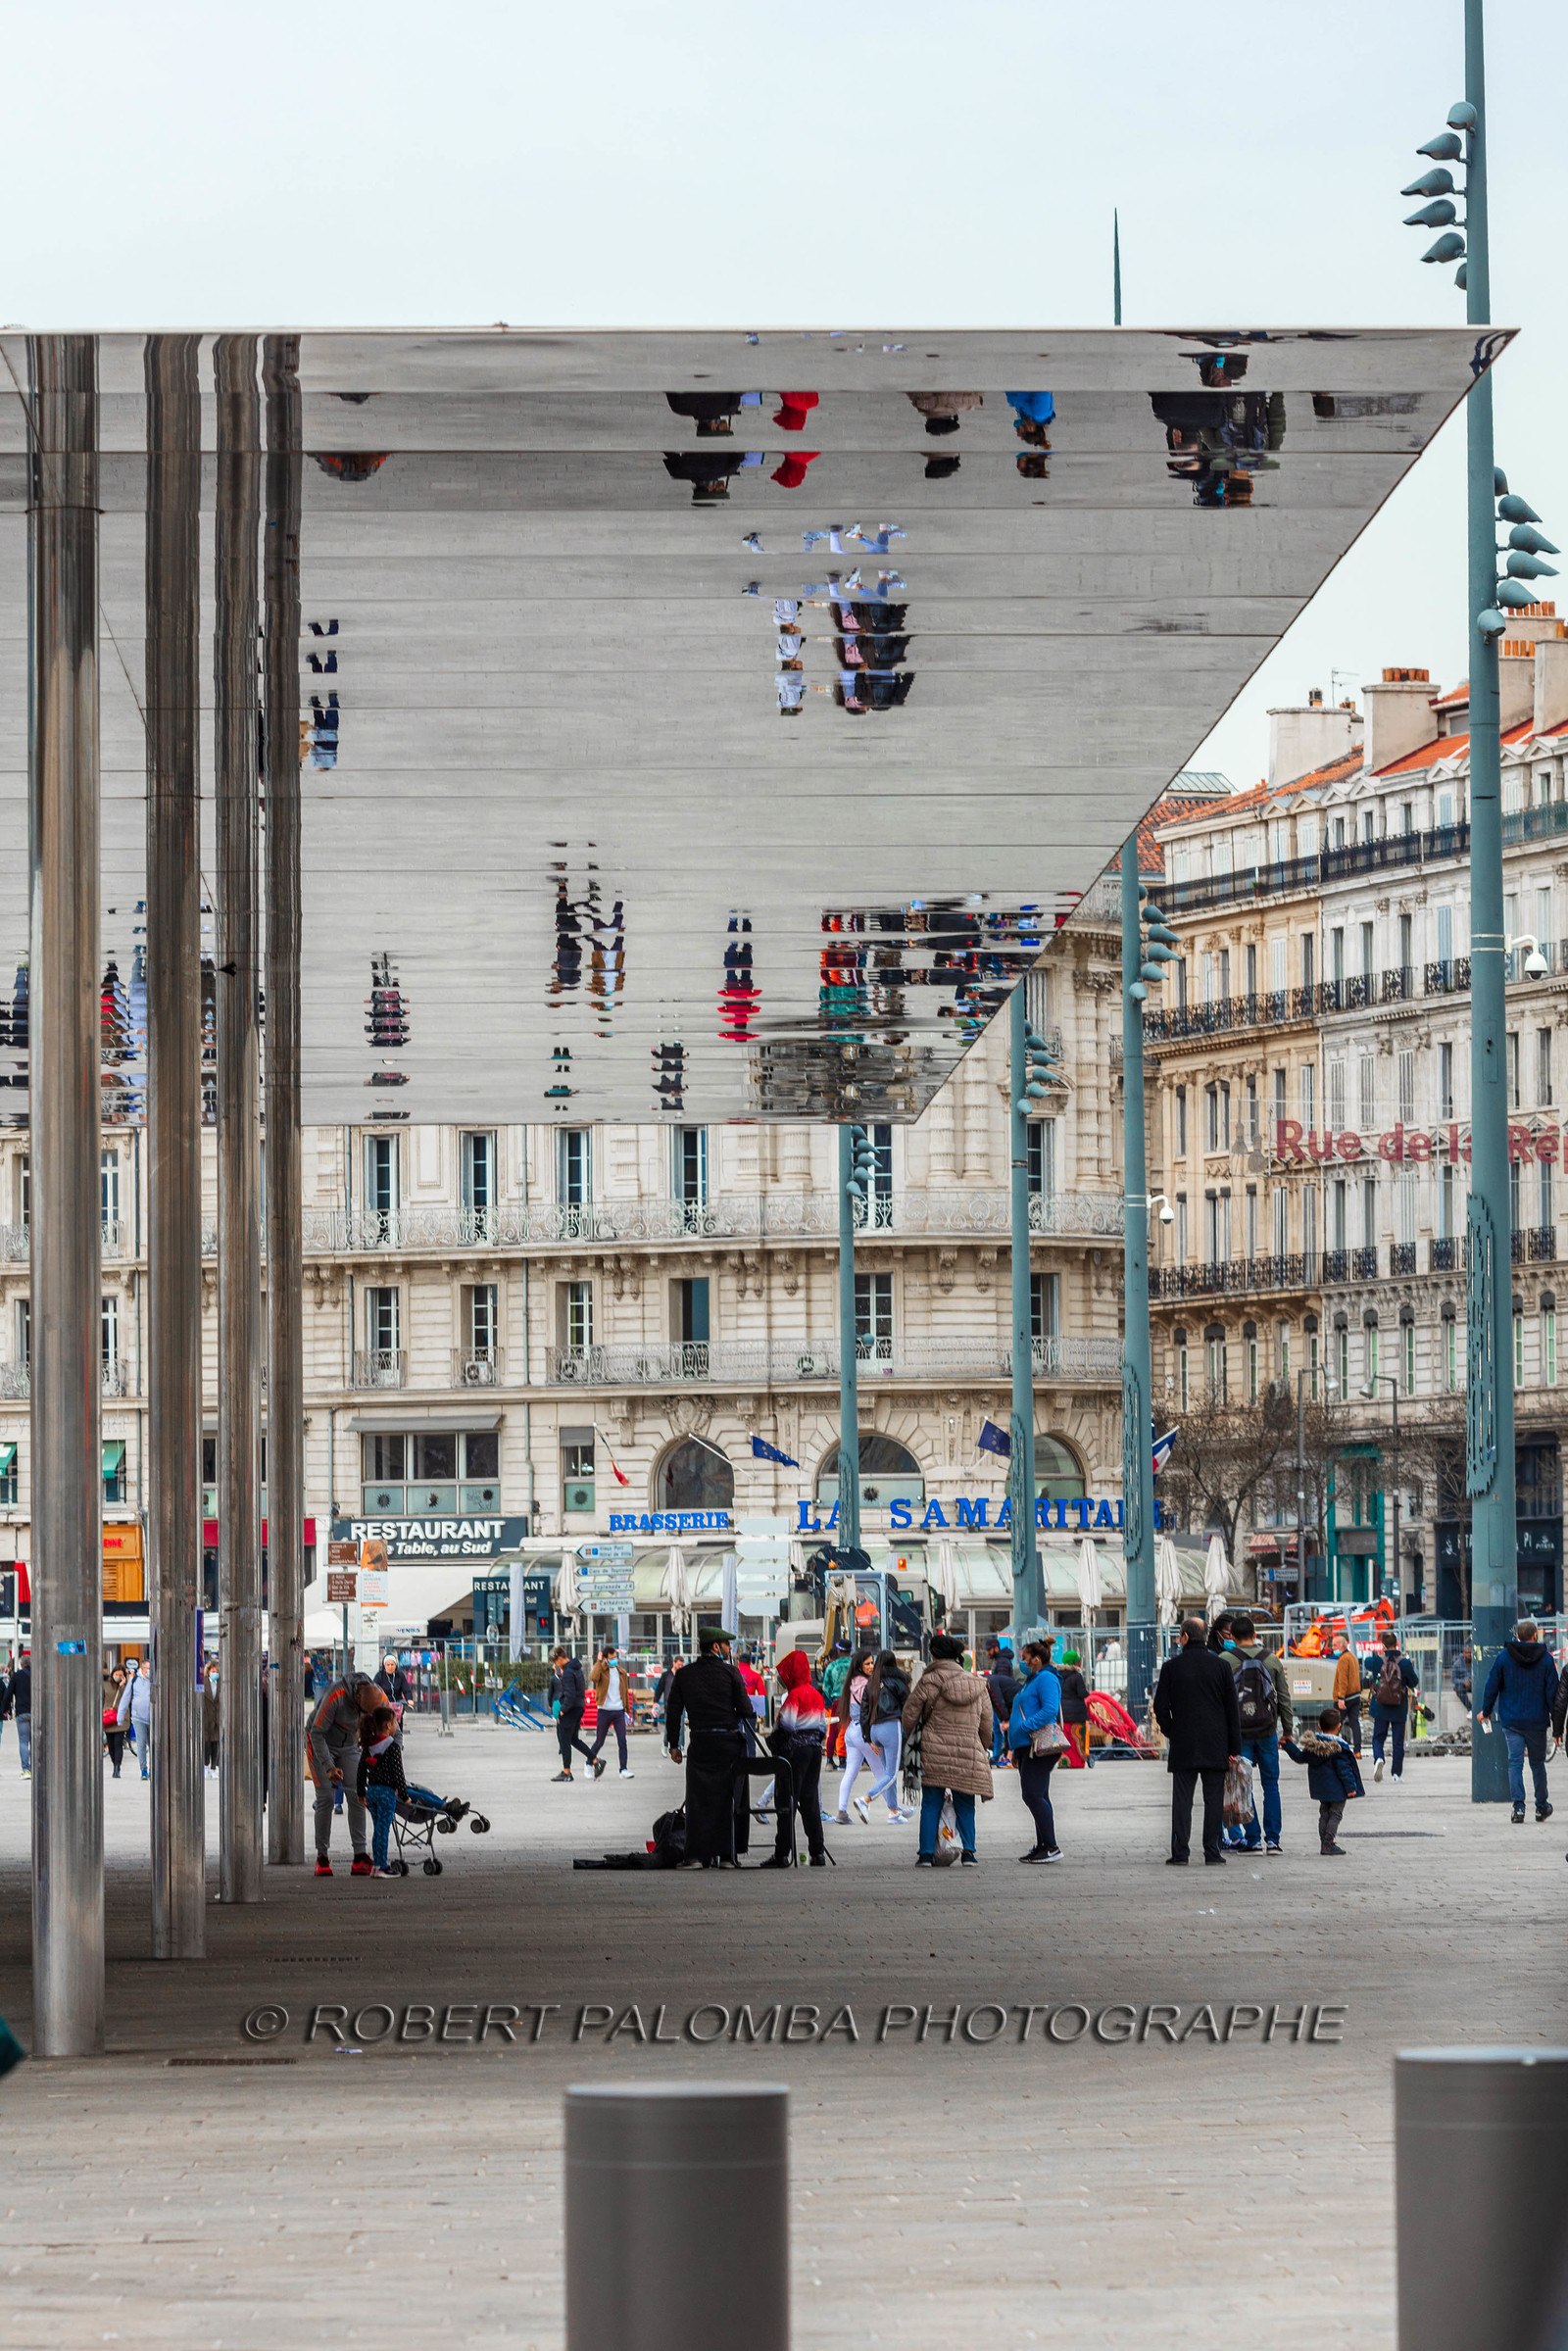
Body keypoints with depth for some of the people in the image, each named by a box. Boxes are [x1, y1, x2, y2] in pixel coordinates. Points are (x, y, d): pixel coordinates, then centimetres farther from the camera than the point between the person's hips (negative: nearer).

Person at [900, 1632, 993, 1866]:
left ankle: (927, 1853, 1)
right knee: (964, 1804, 12)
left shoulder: (930, 1681, -4)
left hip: (934, 1752, -3)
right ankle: (969, 1851, 4)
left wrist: (910, 1737, 21)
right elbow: (986, 1722, 16)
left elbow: (910, 1713, 1)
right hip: (969, 1754, 3)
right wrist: (983, 1750, 28)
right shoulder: (977, 1685, 9)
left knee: (931, 1803, 4)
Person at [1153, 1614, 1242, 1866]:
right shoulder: (1222, 1666, -1)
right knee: (1213, 1798, 4)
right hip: (1215, 1745, 0)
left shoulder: (1171, 1667, -3)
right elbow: (1232, 1710, 1)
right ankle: (1212, 1852, 2)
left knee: (1182, 1798, 2)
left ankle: (1180, 1852, -2)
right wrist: (1234, 1748, 5)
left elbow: (1161, 1708, -1)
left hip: (1183, 1744, 0)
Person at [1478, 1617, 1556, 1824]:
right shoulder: (1545, 1658, -4)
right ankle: (1541, 1807, 23)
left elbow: (1492, 1686, 2)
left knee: (1515, 1762, 0)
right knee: (1537, 1763, 13)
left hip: (1511, 1720, 0)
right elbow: (1552, 1690, -3)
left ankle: (1518, 1806, -13)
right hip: (1537, 1720, 0)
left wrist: (1486, 1711, 14)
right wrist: (1555, 1717, 4)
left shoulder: (1503, 1657, -1)